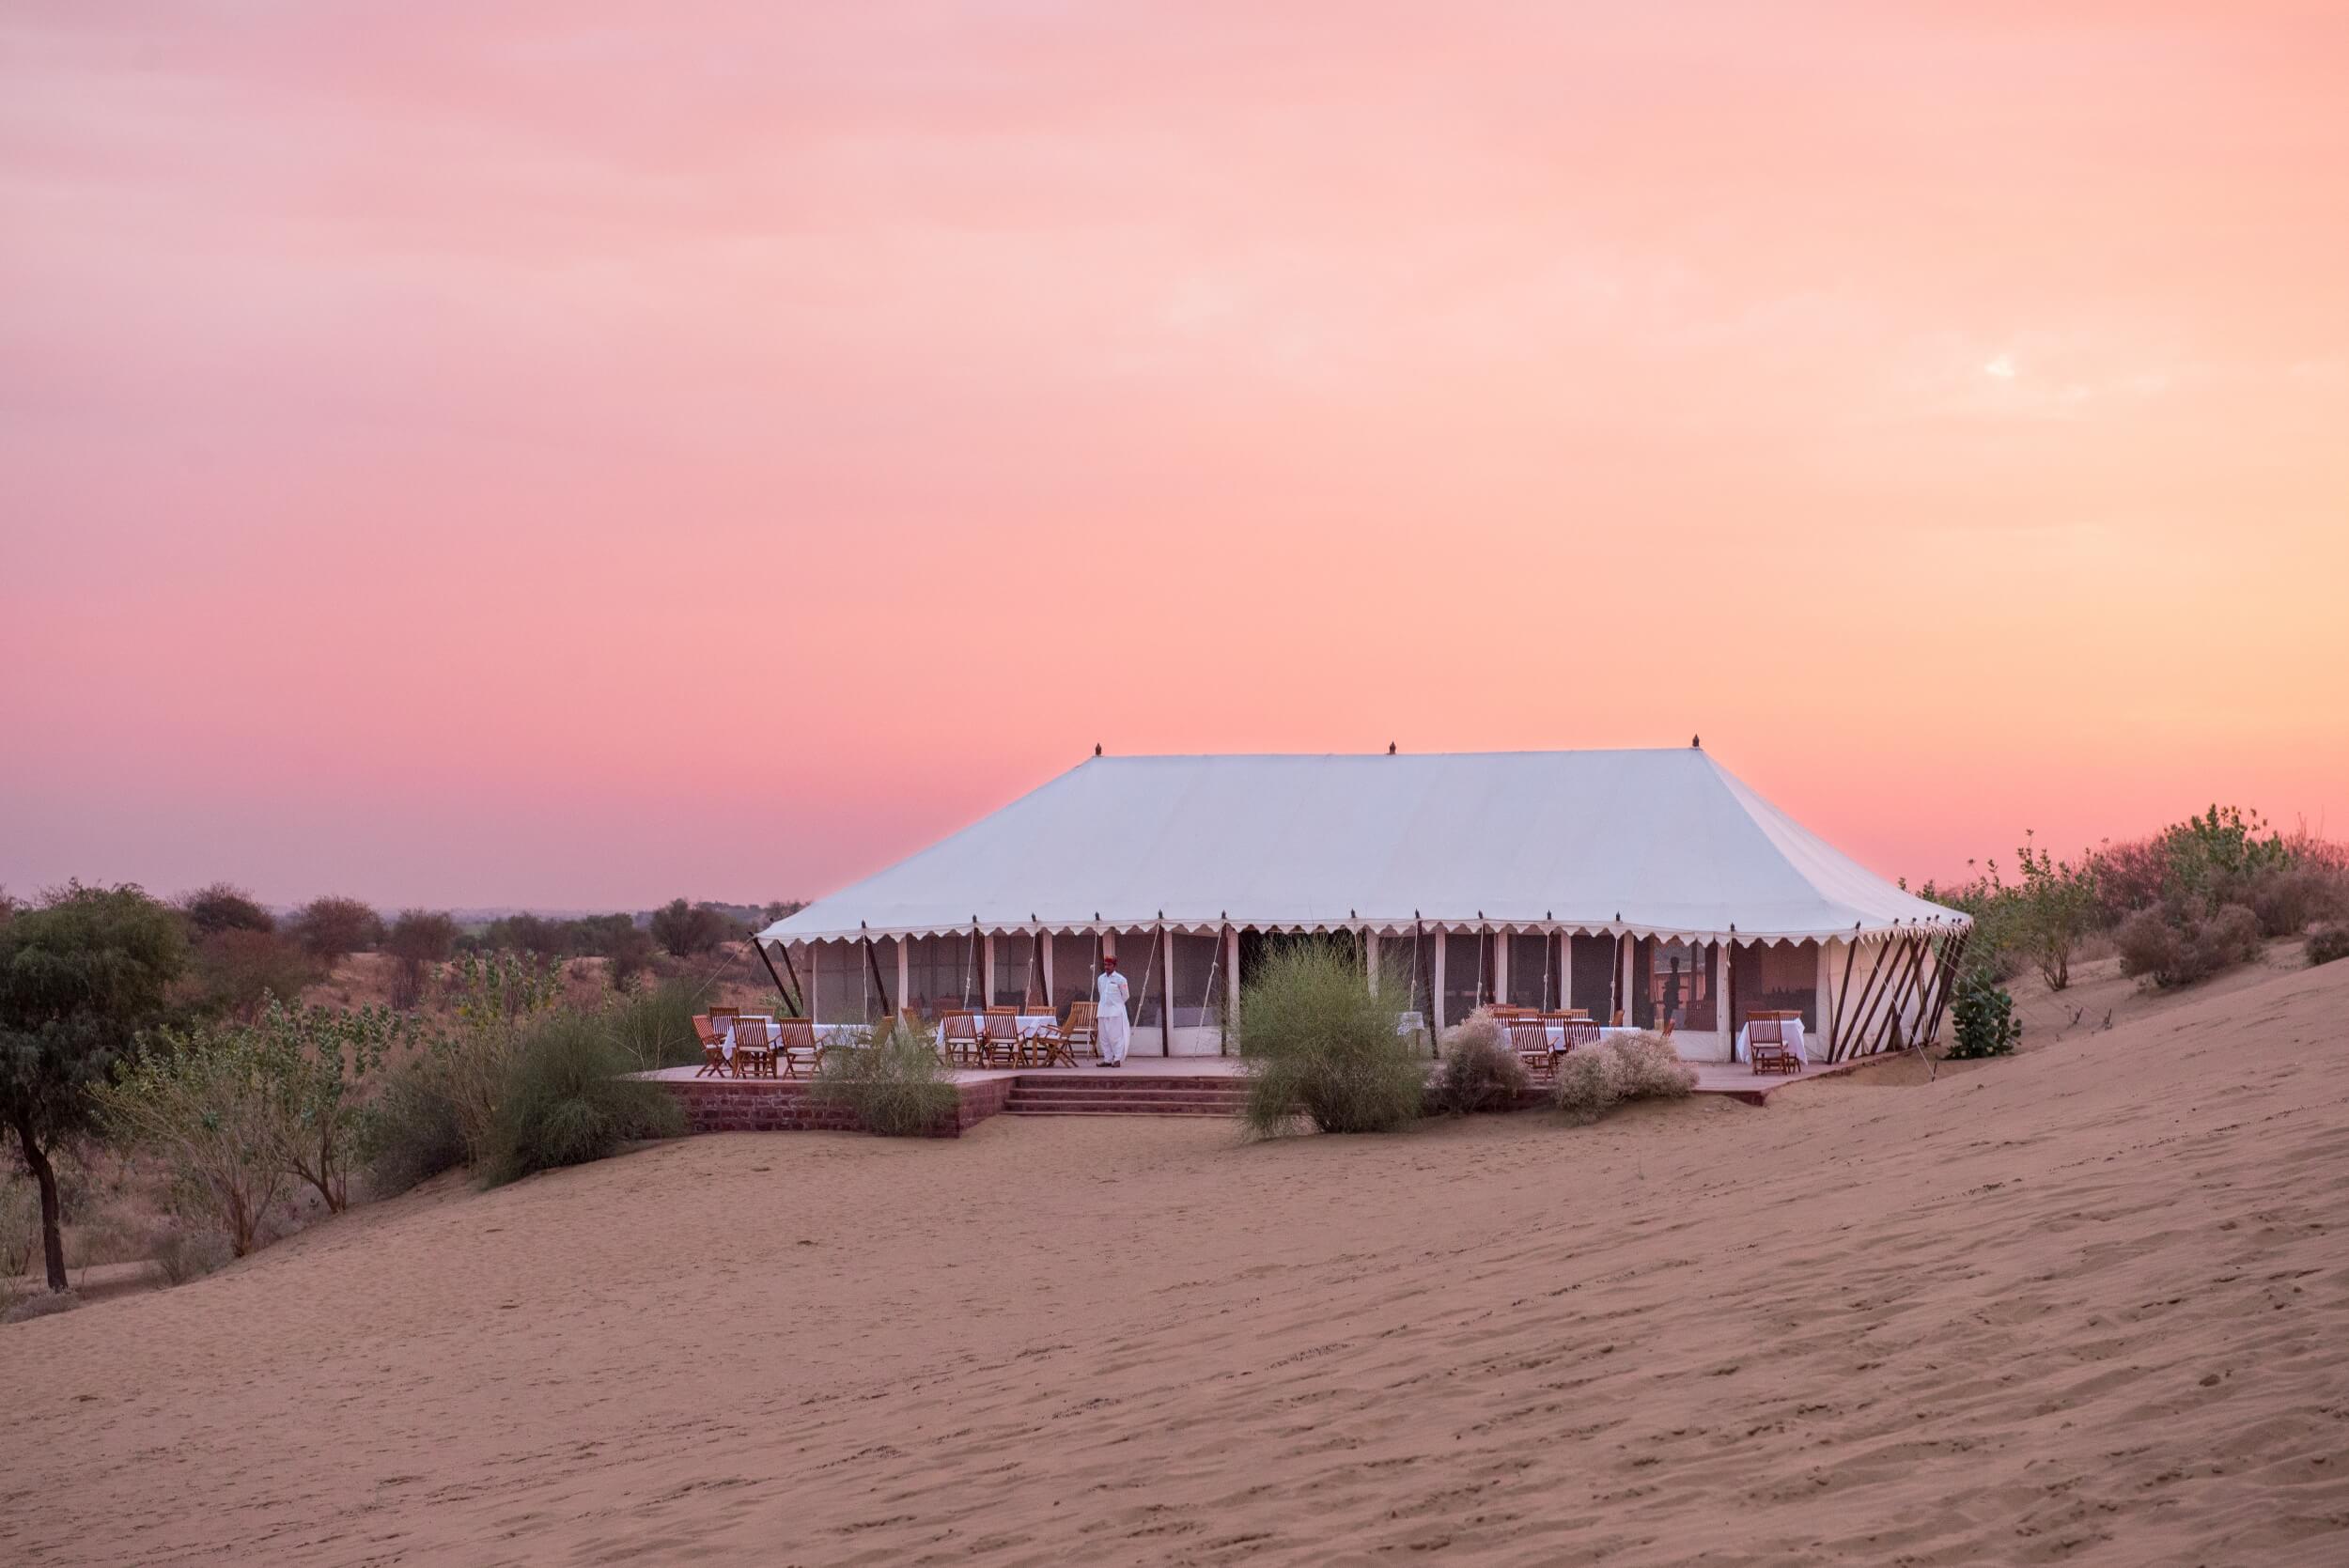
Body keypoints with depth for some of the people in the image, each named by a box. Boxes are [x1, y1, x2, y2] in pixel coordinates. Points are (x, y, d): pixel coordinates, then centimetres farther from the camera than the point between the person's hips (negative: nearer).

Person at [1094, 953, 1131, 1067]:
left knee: (1115, 1036, -8)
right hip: (1103, 1010, 5)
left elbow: (1125, 996, 3)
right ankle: (1107, 1059, 10)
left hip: (1115, 1011, -5)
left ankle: (1117, 1059, -5)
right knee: (1104, 1036, 4)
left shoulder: (1120, 979, -5)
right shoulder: (1101, 979, 10)